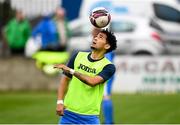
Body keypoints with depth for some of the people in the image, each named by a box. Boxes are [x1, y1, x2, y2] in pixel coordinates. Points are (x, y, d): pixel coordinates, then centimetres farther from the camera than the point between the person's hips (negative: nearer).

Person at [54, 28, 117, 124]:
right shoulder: (78, 56, 8)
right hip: (68, 112, 3)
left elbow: (92, 82, -22)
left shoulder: (108, 67, -6)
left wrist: (71, 70, -22)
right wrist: (60, 102, 1)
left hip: (90, 117, -3)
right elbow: (65, 79, 12)